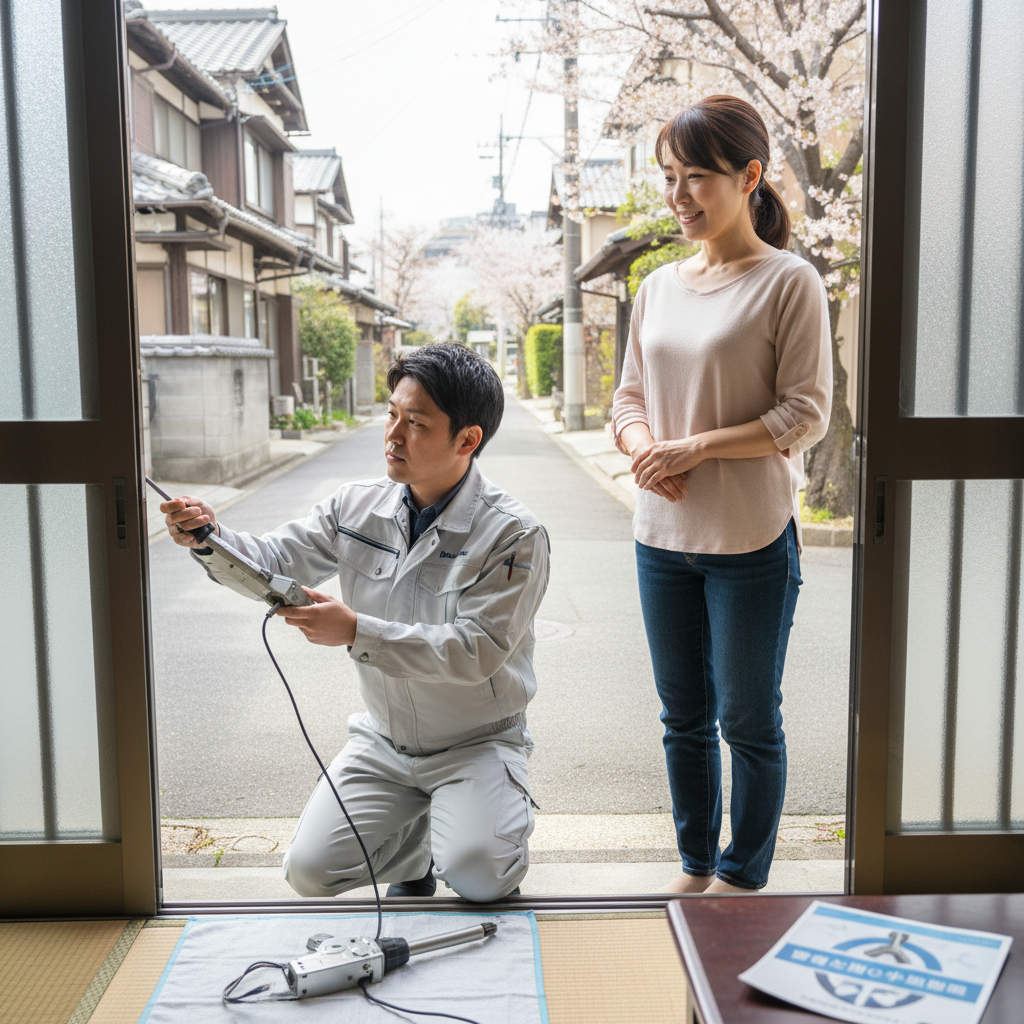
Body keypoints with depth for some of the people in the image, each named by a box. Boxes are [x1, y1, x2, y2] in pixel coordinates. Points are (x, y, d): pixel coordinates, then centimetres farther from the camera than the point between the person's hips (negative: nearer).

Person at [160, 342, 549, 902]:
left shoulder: (514, 535, -19)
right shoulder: (356, 508, -3)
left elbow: (477, 651, -26)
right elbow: (272, 561, -5)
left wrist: (358, 631, -35)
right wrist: (210, 537, -28)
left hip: (476, 743, -4)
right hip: (382, 741, 5)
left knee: (476, 875, -26)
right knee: (309, 871, -6)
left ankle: (494, 817, 11)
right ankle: (413, 834, 23)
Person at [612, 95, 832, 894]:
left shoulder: (789, 283, -8)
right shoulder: (659, 287, 9)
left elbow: (806, 415, -12)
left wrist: (695, 448, -18)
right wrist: (645, 448, -9)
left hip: (752, 541, -5)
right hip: (663, 536, 6)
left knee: (748, 719, 8)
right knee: (684, 715, 15)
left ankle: (743, 875, 27)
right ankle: (695, 866, 32)